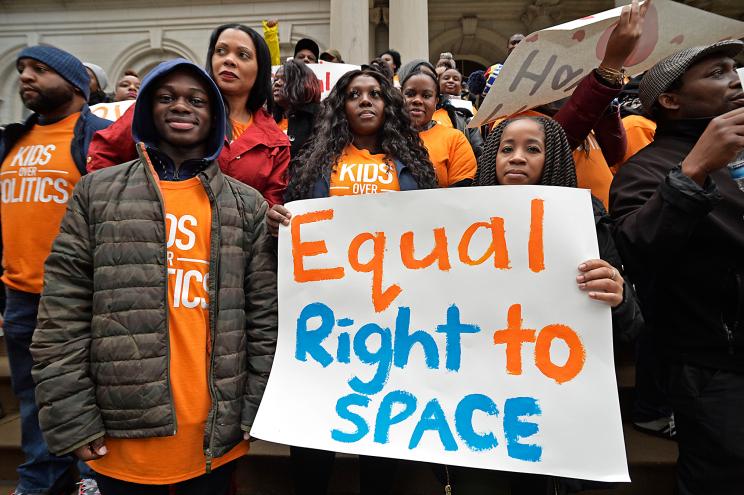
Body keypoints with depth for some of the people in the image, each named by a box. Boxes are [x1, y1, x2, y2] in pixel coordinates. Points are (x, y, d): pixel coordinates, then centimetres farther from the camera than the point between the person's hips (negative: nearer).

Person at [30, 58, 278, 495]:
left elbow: (265, 316, 2)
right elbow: (62, 316, -1)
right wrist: (71, 417, -4)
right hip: (120, 433, 0)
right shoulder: (98, 193, 2)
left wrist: (257, 409, 0)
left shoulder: (247, 205, 3)